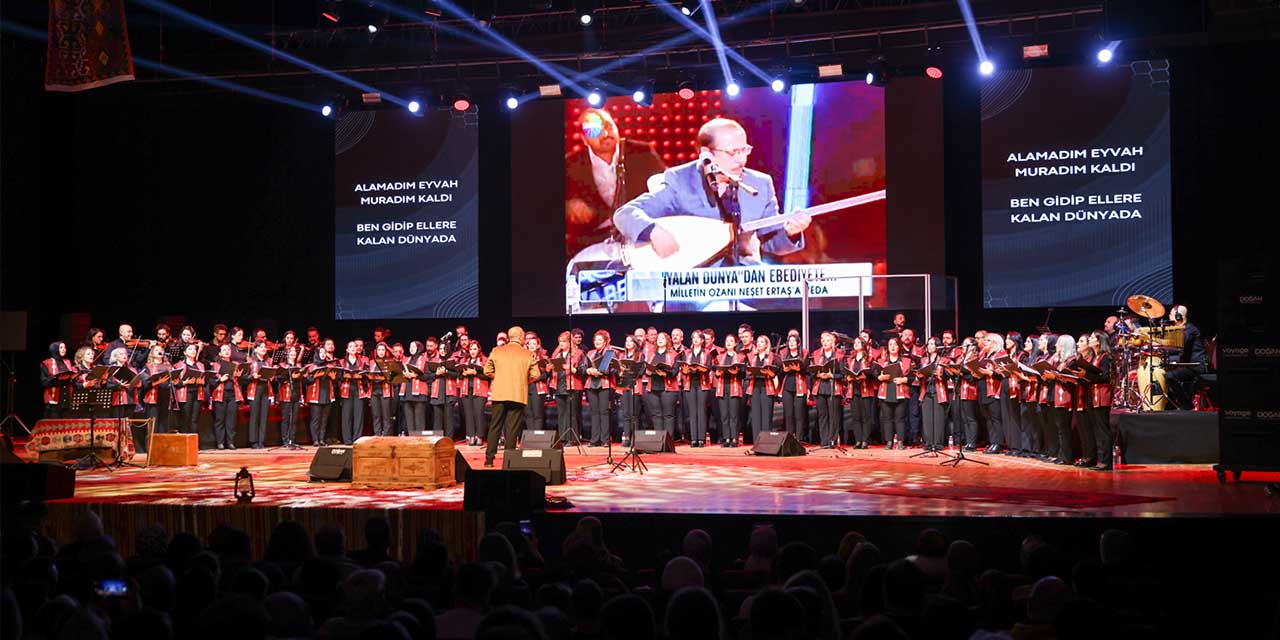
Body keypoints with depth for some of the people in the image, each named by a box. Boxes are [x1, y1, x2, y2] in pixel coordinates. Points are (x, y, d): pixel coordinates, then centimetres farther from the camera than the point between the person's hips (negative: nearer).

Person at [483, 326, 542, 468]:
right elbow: (535, 375, -3)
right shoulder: (528, 354, 0)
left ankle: (489, 459, 7)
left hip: (499, 394, 1)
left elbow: (487, 371, 3)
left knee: (495, 426, 8)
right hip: (518, 395, -1)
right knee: (512, 428, 4)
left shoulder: (496, 351, 3)